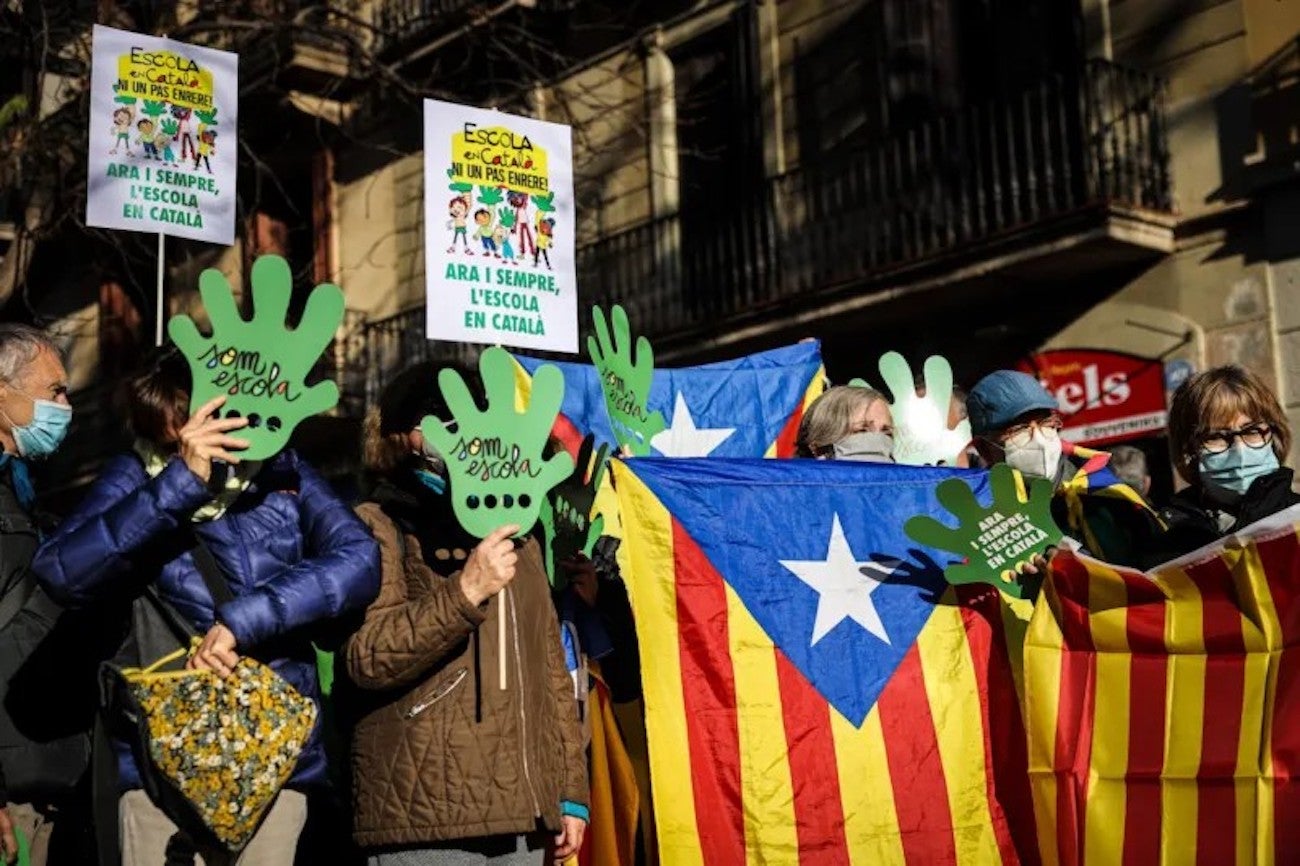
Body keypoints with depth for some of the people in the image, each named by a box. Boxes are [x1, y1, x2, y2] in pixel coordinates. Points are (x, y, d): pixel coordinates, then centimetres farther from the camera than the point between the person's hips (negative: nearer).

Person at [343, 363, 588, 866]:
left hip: (522, 813, 6)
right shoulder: (376, 527, 2)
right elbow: (366, 656, -12)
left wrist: (571, 791, 16)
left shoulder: (514, 535, 22)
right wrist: (465, 592, -21)